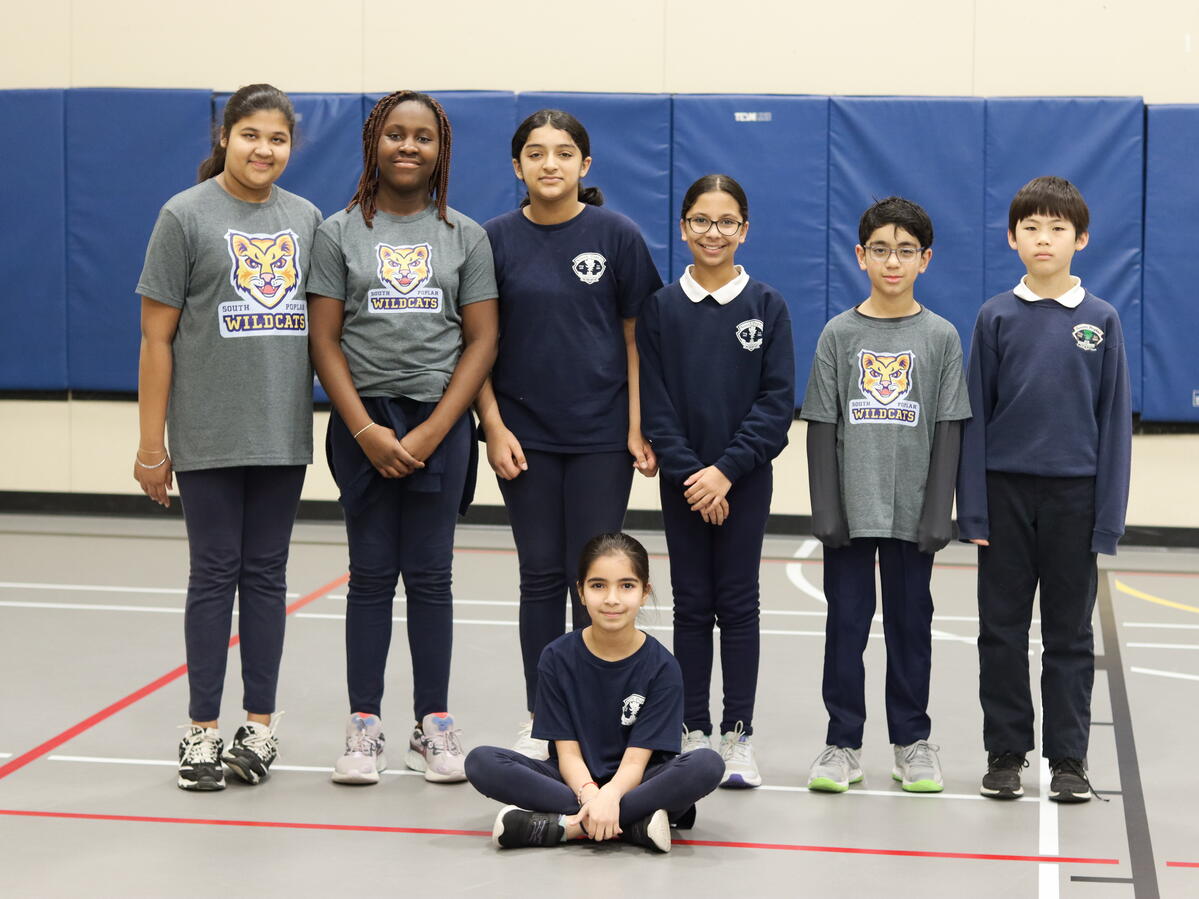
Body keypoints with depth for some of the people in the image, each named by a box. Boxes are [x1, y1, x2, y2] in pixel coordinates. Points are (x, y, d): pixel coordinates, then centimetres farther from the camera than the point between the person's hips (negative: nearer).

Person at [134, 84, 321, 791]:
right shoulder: (186, 216, -3)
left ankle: (260, 724, 16)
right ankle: (204, 731, 10)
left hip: (284, 434, 3)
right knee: (215, 574, 1)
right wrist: (151, 444, -7)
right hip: (208, 436, -3)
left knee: (267, 574, 8)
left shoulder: (306, 218, 9)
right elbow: (157, 337, -4)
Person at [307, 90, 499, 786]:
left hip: (440, 421, 0)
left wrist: (432, 432, -8)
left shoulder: (465, 235, 6)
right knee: (371, 574, 3)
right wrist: (366, 430, -10)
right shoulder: (341, 233, 5)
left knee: (430, 576, 4)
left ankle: (435, 726, 11)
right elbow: (325, 340, 1)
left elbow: (482, 341, 2)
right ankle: (365, 728, 9)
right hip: (363, 421, 0)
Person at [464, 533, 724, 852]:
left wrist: (610, 795, -36)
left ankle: (568, 826, -30)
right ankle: (633, 824, -29)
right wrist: (589, 794, -30)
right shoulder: (557, 658, -5)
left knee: (707, 765, -30)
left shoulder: (661, 667, -9)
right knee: (481, 762, -24)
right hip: (577, 780, 1)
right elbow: (568, 751, -8)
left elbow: (636, 758, -14)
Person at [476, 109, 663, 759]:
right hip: (525, 434, 1)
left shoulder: (616, 235, -1)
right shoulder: (497, 239, 1)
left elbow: (636, 336, 1)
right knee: (541, 575, 8)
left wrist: (639, 426, -5)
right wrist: (494, 426, -5)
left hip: (601, 435, -1)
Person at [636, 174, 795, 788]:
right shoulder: (661, 308, 1)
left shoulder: (767, 307, -1)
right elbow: (654, 405, -3)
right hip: (682, 480, 1)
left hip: (745, 479, -1)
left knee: (738, 604, 3)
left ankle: (739, 736, 9)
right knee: (691, 605, 6)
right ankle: (693, 733, 13)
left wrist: (726, 471, -14)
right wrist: (690, 473, -12)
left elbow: (778, 402, -6)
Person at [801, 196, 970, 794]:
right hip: (850, 507, 0)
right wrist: (826, 510, -5)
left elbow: (948, 429, 1)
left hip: (912, 510, 0)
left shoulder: (940, 337, 2)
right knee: (846, 622, 3)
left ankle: (912, 740, 19)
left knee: (910, 623, 7)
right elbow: (821, 426, 1)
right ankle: (843, 743, 12)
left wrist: (938, 512, -5)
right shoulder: (839, 334, 2)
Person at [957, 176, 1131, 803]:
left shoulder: (1100, 320, 1)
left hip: (1074, 493, 0)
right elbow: (975, 415, 2)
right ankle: (1005, 753, 17)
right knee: (1002, 629, 7)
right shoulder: (996, 317, 1)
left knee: (1070, 632, 7)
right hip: (1006, 492, 0)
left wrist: (1109, 517, -4)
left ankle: (1069, 757, 16)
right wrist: (974, 509, -3)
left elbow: (1114, 420, 1)